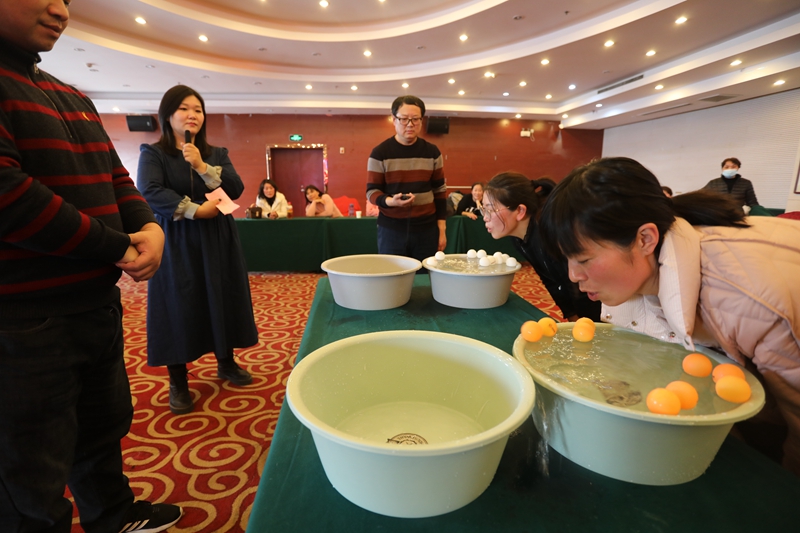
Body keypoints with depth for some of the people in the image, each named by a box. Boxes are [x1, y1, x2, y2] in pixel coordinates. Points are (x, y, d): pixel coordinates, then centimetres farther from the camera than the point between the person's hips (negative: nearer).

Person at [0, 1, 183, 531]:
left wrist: (149, 228, -6)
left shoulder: (76, 100, 14)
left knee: (104, 426, 26)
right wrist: (117, 248, -16)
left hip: (100, 304, 9)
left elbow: (117, 179, 14)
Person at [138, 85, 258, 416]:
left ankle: (226, 363, 26)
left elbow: (236, 189, -3)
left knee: (222, 303, 8)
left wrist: (202, 167, -13)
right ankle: (178, 383, 12)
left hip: (217, 241, 4)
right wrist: (196, 210, -20)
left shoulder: (217, 154, 11)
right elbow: (151, 192, -16)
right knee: (178, 308, 0)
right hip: (176, 243, -3)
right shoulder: (153, 153, 1)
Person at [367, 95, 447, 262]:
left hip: (426, 229, 2)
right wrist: (390, 201, -25)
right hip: (391, 229, -2)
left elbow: (440, 191, 8)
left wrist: (442, 229, 4)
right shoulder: (380, 153, -4)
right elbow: (372, 192, -4)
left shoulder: (432, 152, 5)